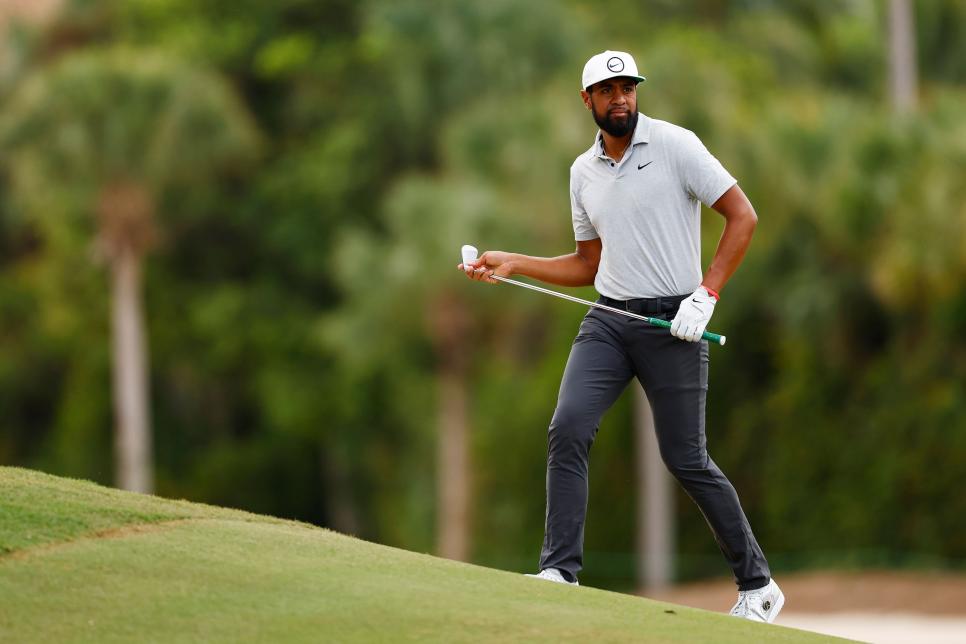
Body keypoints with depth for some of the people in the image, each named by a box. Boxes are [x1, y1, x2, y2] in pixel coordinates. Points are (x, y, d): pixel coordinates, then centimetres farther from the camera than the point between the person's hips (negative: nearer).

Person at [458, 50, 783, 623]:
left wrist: (706, 295, -15)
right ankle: (562, 569, -13)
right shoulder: (584, 171, 13)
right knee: (568, 429, -16)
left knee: (686, 459, -3)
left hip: (672, 324, -5)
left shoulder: (675, 145, -6)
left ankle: (757, 584, 10)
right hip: (608, 322, 5)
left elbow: (743, 216, -7)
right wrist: (511, 263, 11)